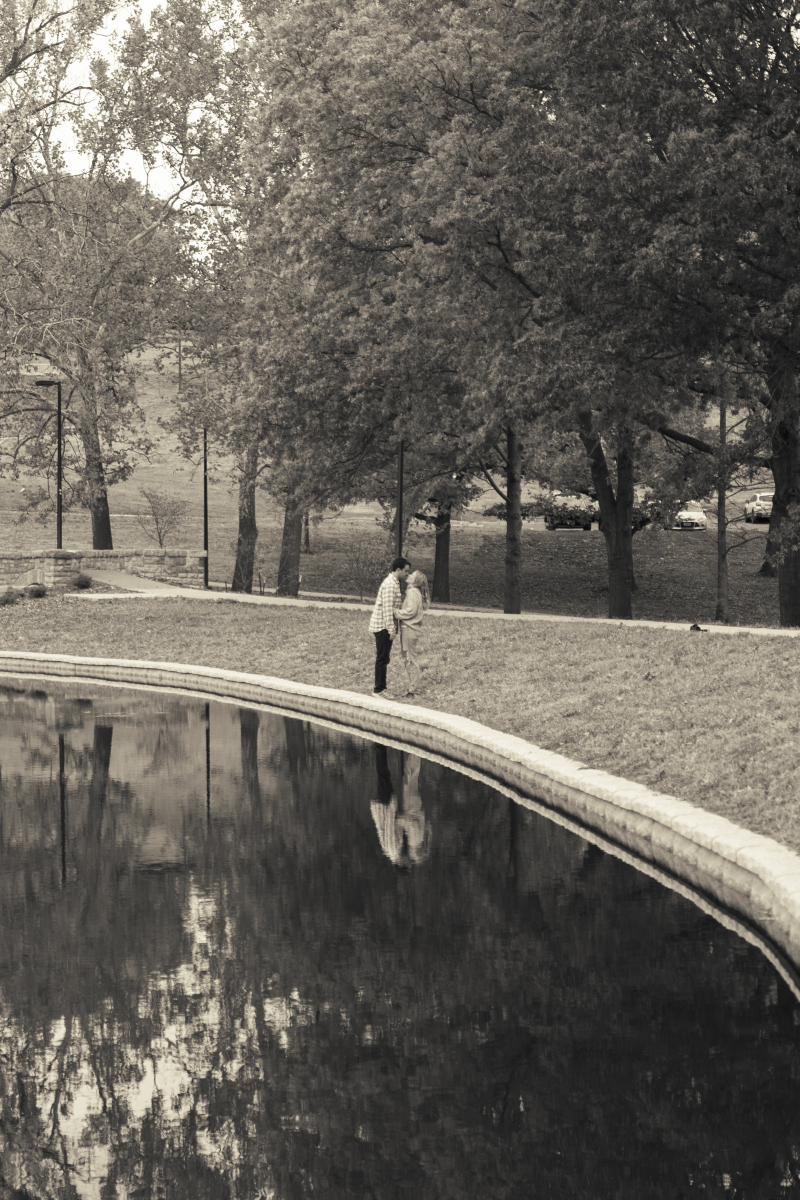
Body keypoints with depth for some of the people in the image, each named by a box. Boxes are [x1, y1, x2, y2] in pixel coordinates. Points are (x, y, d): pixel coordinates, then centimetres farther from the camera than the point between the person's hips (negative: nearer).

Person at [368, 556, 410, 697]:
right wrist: (391, 629, -22)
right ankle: (378, 690, -3)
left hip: (383, 626, 10)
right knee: (382, 658, -6)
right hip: (382, 626, -10)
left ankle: (381, 688, 19)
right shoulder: (390, 584, -18)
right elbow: (387, 608, -22)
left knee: (383, 658, 13)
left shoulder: (394, 582, 14)